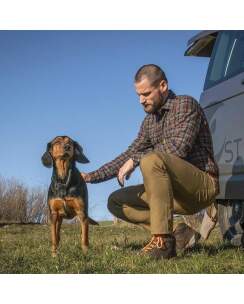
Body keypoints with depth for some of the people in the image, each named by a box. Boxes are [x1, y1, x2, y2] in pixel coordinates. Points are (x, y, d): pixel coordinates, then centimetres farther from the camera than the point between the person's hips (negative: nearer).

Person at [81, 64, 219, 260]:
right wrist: (91, 177, 10)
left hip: (203, 185, -8)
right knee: (116, 202, 3)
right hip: (175, 191, 8)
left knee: (151, 160, -33)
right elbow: (130, 154, 17)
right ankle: (177, 234, -5)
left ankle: (163, 241, -30)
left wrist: (136, 159, -18)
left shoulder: (186, 104, -9)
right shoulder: (150, 120, 14)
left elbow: (179, 147, -24)